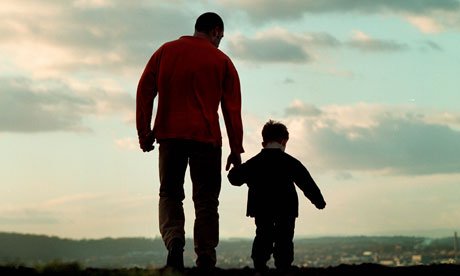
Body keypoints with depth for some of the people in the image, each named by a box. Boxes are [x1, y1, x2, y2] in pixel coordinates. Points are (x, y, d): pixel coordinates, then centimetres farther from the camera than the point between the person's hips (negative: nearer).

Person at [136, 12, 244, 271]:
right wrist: (236, 150, 7)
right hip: (206, 138, -1)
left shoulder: (165, 52, 11)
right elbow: (232, 109, 4)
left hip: (170, 135, 1)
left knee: (170, 193, 10)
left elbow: (144, 91, 4)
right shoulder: (222, 61, 6)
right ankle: (205, 260, 0)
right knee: (206, 200, 6)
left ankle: (174, 241, -15)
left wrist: (144, 132, 6)